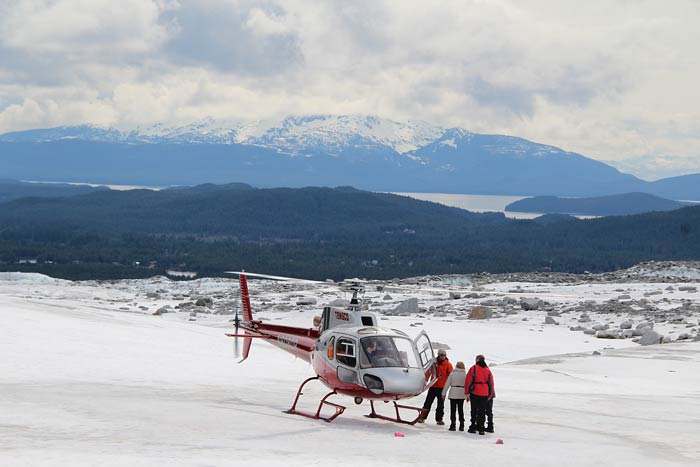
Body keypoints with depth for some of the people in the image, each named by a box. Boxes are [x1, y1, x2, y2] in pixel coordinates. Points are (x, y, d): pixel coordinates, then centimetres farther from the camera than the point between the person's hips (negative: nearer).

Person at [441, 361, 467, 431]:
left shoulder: (452, 374, -6)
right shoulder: (465, 375, -1)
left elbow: (447, 384, -3)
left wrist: (444, 393, 5)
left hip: (453, 394, -2)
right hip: (461, 395, 2)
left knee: (453, 409, 2)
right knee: (460, 409, 10)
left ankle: (453, 425, -1)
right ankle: (461, 425, 10)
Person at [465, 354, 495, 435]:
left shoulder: (473, 368, -4)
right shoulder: (487, 370, 6)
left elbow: (468, 381, -6)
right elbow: (491, 382, 10)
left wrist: (467, 393, -1)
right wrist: (491, 394, 19)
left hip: (475, 393, -2)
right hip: (484, 394, 2)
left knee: (474, 410, 7)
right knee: (482, 411, 6)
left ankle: (473, 427, 7)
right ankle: (481, 428, 3)